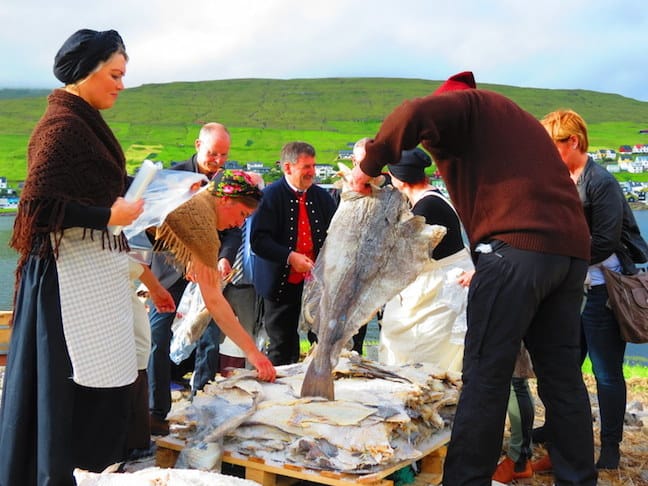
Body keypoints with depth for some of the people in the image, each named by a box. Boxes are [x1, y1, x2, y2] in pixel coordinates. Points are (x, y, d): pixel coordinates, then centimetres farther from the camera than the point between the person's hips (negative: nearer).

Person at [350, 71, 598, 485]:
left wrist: (368, 166, -3)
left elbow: (415, 115, -15)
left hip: (517, 244, -8)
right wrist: (486, 269, 25)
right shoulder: (516, 118, 33)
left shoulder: (468, 105, 8)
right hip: (571, 249, 9)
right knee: (562, 376, 12)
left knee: (485, 376, -6)